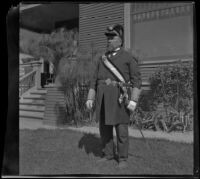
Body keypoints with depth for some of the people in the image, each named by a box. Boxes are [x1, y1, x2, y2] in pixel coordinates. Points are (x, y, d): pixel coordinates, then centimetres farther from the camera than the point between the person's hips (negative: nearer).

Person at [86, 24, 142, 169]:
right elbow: (95, 79, 15)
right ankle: (108, 154, 26)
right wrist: (90, 98, 7)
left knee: (121, 129, 1)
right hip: (103, 98, 5)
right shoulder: (102, 59, 16)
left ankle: (122, 158, 16)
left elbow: (137, 80, -6)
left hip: (119, 98, -5)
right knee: (104, 127, 10)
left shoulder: (128, 57, 0)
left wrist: (133, 101, -16)